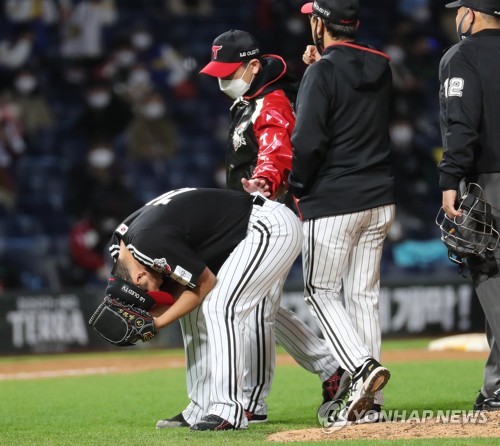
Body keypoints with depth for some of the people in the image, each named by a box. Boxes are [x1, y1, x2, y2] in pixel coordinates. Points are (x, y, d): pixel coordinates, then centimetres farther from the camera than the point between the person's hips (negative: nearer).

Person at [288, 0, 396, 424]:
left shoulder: (323, 72, -12)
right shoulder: (380, 67, 9)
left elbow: (309, 140, -18)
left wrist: (299, 187, -3)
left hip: (333, 201, -7)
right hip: (380, 198, 7)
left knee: (321, 291, 5)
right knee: (364, 294, 10)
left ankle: (363, 367, -15)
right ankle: (369, 400, 9)